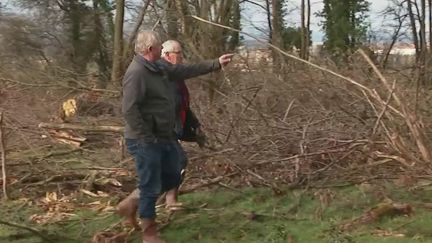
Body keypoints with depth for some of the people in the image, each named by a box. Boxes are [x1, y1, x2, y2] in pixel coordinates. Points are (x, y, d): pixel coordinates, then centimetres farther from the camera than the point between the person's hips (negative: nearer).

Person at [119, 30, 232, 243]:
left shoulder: (159, 69, 10)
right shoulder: (137, 73, -20)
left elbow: (187, 70, 20)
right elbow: (129, 109, -26)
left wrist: (216, 64, 20)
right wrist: (147, 138, -23)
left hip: (165, 137, 10)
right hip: (146, 142, -10)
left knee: (172, 178, 19)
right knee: (151, 187, 0)